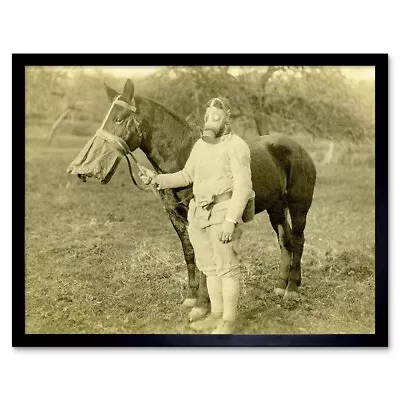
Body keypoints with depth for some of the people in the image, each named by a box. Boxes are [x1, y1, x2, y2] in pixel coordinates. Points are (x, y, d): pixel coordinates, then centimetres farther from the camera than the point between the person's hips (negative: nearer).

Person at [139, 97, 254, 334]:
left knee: (227, 268, -1)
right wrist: (158, 179, 8)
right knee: (210, 267, 14)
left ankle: (229, 321, 10)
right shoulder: (200, 146, 14)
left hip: (224, 213, -7)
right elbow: (187, 176, 22)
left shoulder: (236, 146, -9)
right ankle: (217, 315, 26)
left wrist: (231, 220, -24)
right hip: (200, 215, 8)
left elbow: (243, 187, -16)